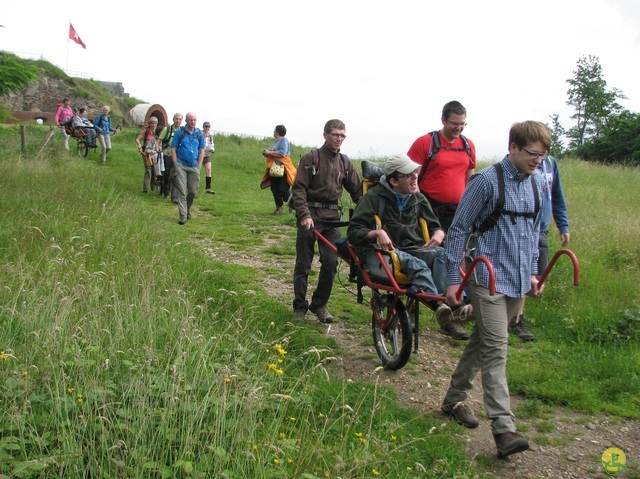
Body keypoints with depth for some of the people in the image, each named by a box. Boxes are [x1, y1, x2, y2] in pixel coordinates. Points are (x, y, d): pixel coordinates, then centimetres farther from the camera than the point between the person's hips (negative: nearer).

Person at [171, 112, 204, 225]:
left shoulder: (200, 133, 7)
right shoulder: (179, 132, -1)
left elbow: (201, 151, 11)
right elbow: (173, 149, 0)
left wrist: (199, 165, 4)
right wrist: (176, 165, -6)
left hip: (194, 166, 3)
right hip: (181, 165, -3)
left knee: (193, 191, 7)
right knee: (182, 191, -6)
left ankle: (188, 209, 33)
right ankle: (183, 216, -5)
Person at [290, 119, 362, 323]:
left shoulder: (344, 162, 11)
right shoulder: (311, 158, -3)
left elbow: (358, 191, 13)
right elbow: (298, 189, -8)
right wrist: (304, 215, -20)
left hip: (332, 218, 4)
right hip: (310, 216, -4)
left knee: (331, 263, -4)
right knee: (303, 264, 3)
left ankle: (320, 305, 14)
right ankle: (300, 307, 16)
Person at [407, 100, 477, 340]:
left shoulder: (468, 146, 9)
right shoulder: (425, 143, -6)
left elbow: (470, 178, 17)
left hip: (456, 212, 4)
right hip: (430, 210, -4)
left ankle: (449, 320, 12)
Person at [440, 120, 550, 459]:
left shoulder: (536, 184, 9)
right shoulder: (487, 182, -11)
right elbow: (458, 229, -8)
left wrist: (532, 272, 19)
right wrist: (453, 279, -10)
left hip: (518, 282, 7)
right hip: (489, 279, -7)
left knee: (482, 343, 16)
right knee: (495, 348, -11)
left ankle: (454, 399, 31)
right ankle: (503, 429, -11)